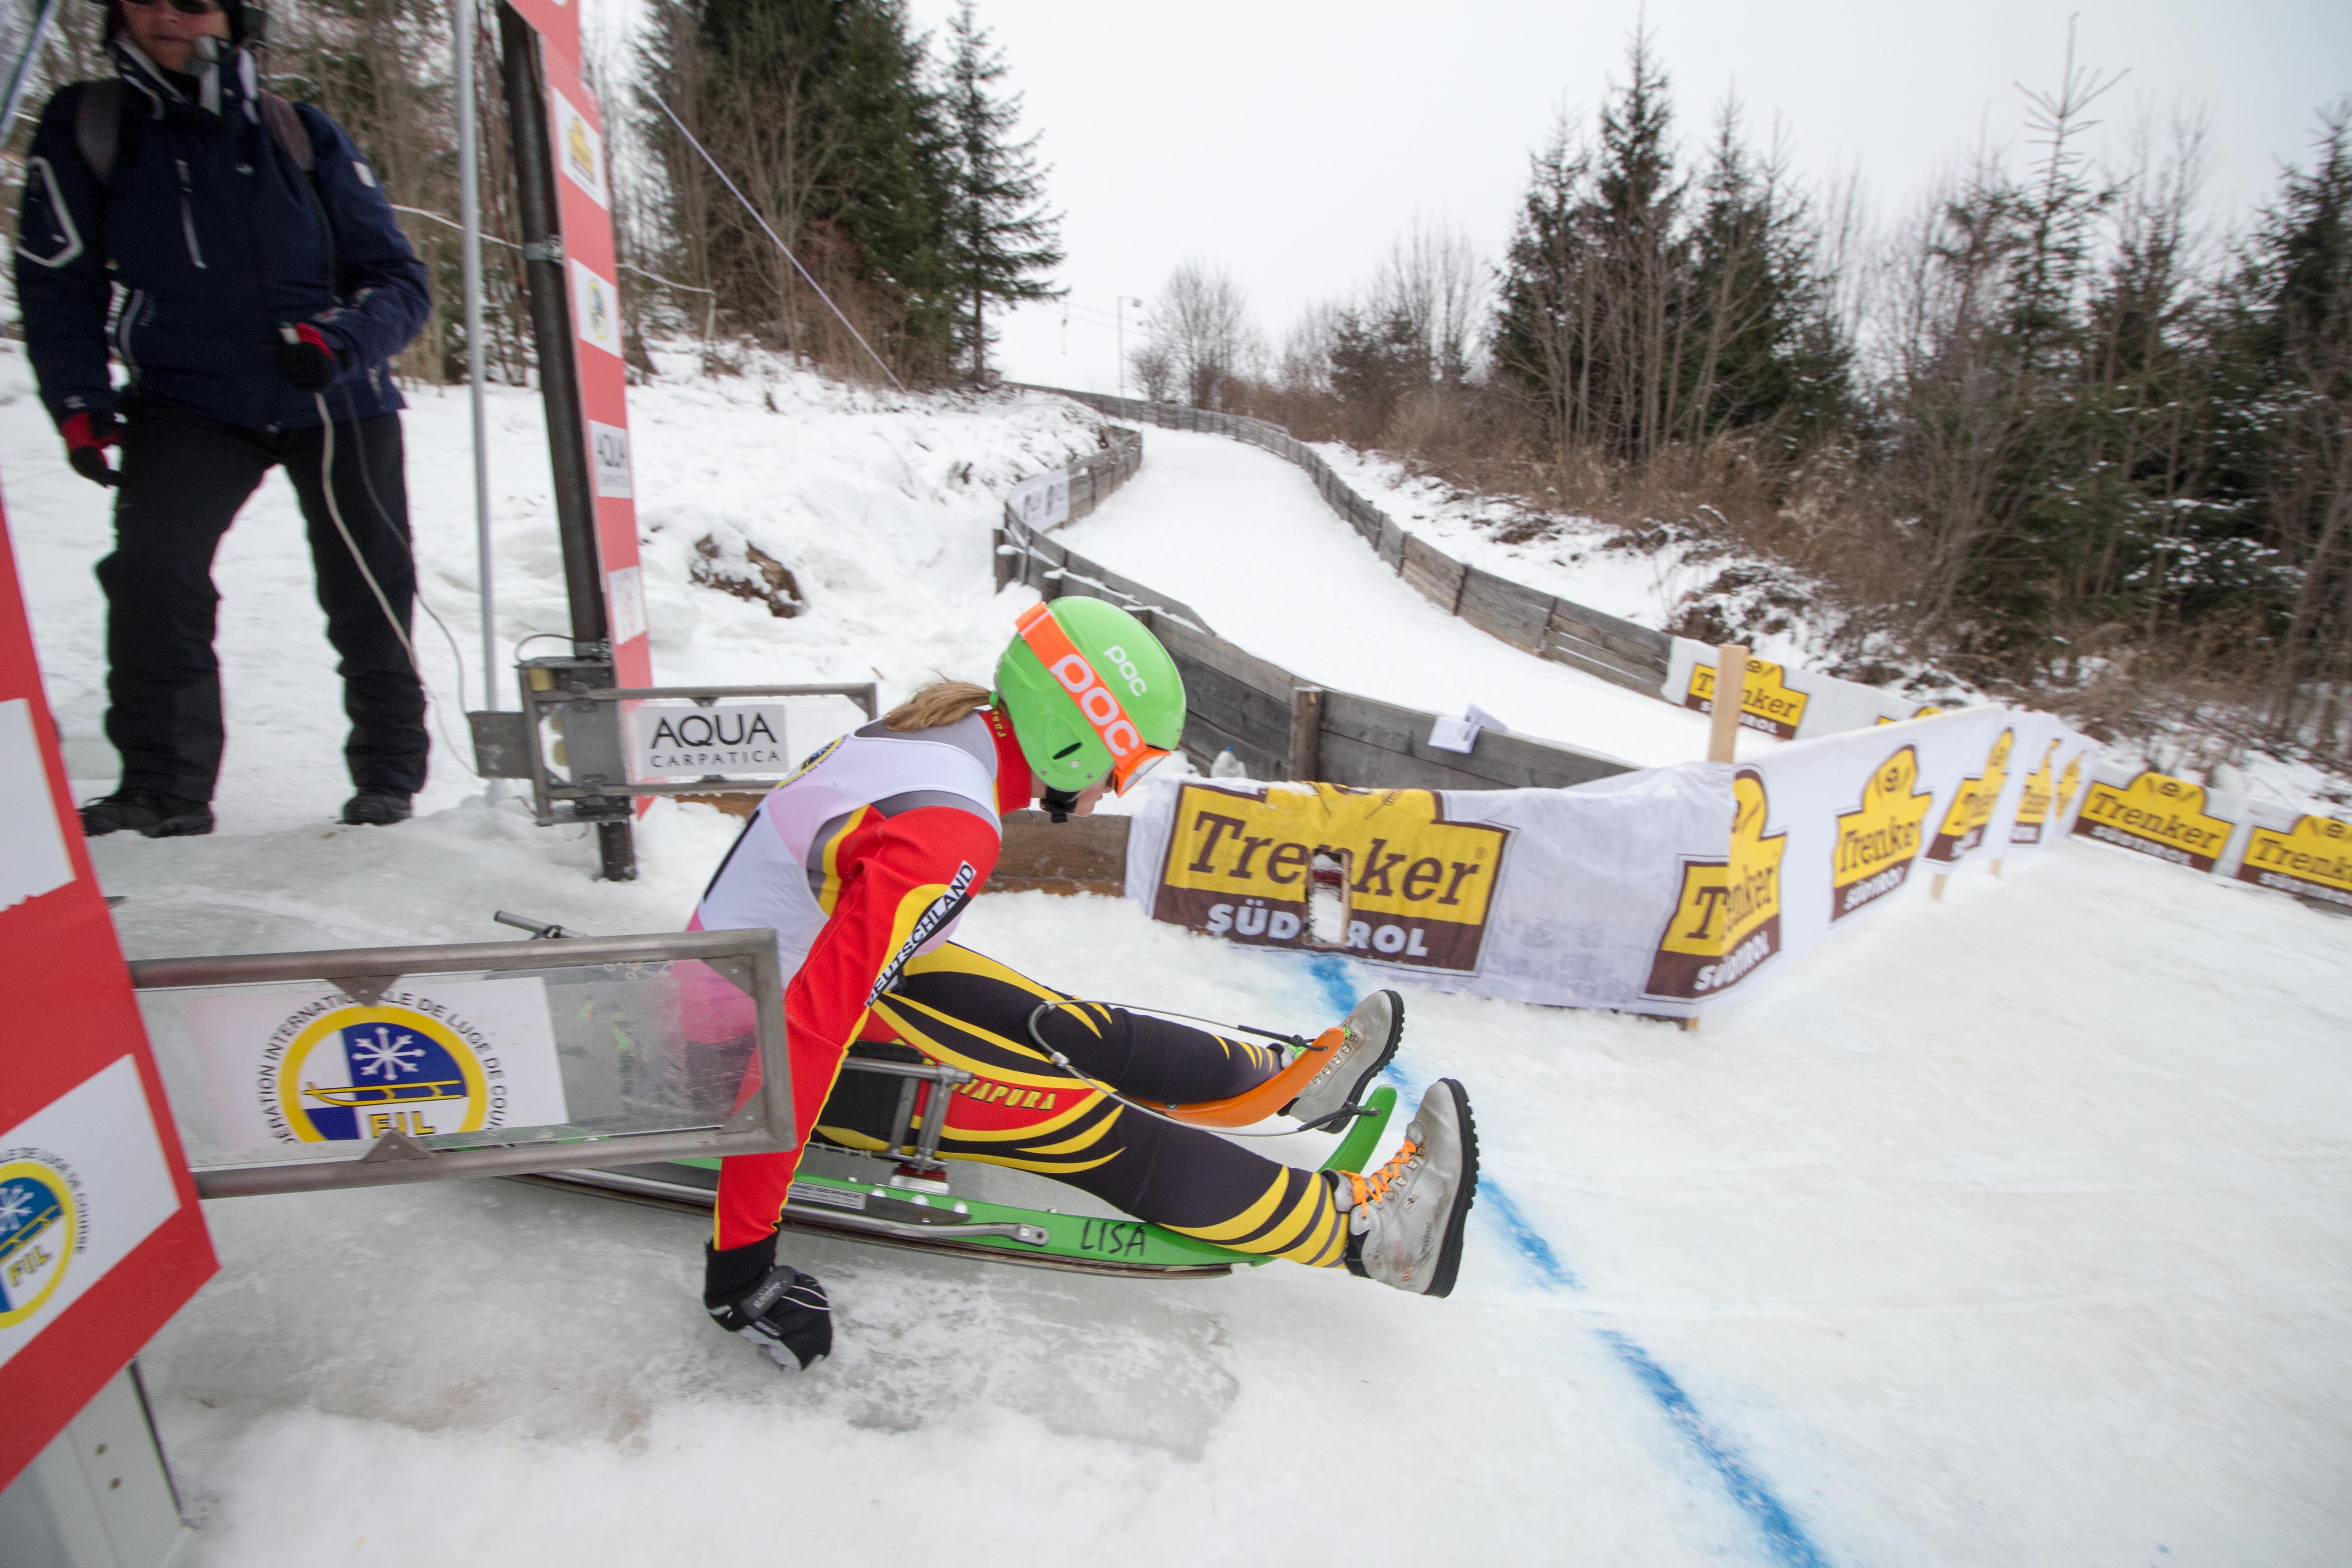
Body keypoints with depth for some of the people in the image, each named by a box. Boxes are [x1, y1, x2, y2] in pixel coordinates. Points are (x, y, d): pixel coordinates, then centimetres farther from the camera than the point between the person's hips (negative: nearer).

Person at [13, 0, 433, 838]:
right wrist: (80, 402, -6)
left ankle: (387, 776, 16)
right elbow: (57, 282, 5)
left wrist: (338, 341, -20)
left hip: (337, 398, 0)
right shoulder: (83, 127, 3)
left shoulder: (304, 136, 1)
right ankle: (163, 785, -8)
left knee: (368, 594, 0)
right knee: (152, 565, -18)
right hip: (187, 401, 1)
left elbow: (399, 280, -1)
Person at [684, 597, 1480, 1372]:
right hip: (759, 1045, -8)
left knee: (1066, 1029, 10)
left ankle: (1281, 1074, 25)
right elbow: (808, 1028, -35)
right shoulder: (951, 832, -33)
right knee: (1079, 1118, -9)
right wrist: (741, 1258, -28)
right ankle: (1356, 1227, -1)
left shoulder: (934, 726, -5)